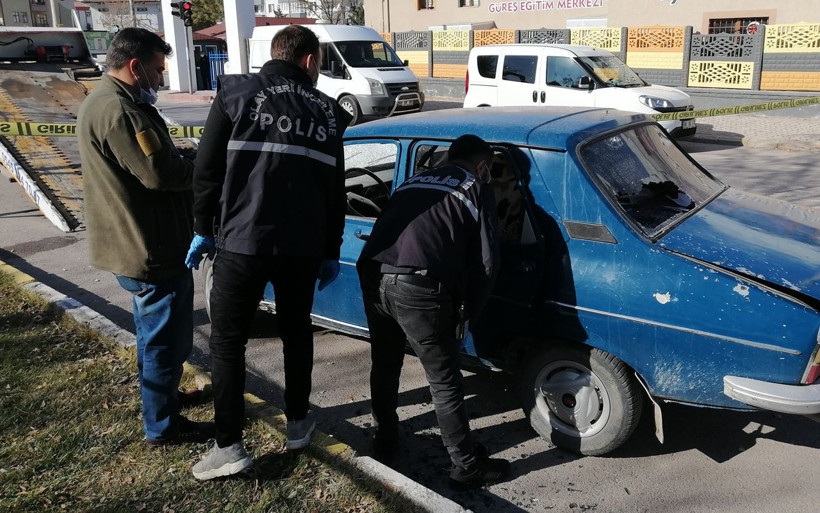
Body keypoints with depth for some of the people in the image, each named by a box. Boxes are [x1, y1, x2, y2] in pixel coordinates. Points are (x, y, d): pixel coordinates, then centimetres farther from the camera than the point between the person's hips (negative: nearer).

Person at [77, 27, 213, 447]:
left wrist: (188, 163, 2)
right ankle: (163, 426, 15)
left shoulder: (101, 102, 13)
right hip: (151, 250, -11)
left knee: (154, 332, 25)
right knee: (167, 338, 1)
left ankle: (159, 395, 43)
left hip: (132, 245, 11)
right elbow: (160, 173, -26)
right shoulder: (119, 111, -23)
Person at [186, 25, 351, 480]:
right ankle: (298, 423, 30)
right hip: (304, 246, 3)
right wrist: (332, 251, 19)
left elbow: (207, 169, -2)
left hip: (242, 241, -3)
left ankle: (230, 447, 9)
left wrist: (203, 229, 8)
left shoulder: (238, 92, 2)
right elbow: (336, 190, 12)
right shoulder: (326, 110, 10)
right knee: (297, 332, 20)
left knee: (227, 341, 7)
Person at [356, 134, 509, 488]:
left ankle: (385, 440, 42)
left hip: (373, 278, 5)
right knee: (445, 382, 9)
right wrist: (467, 313, 18)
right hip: (418, 288, -5)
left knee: (384, 366, 25)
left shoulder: (413, 181, 27)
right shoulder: (477, 190, 14)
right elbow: (485, 261, 8)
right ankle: (467, 466, 21)